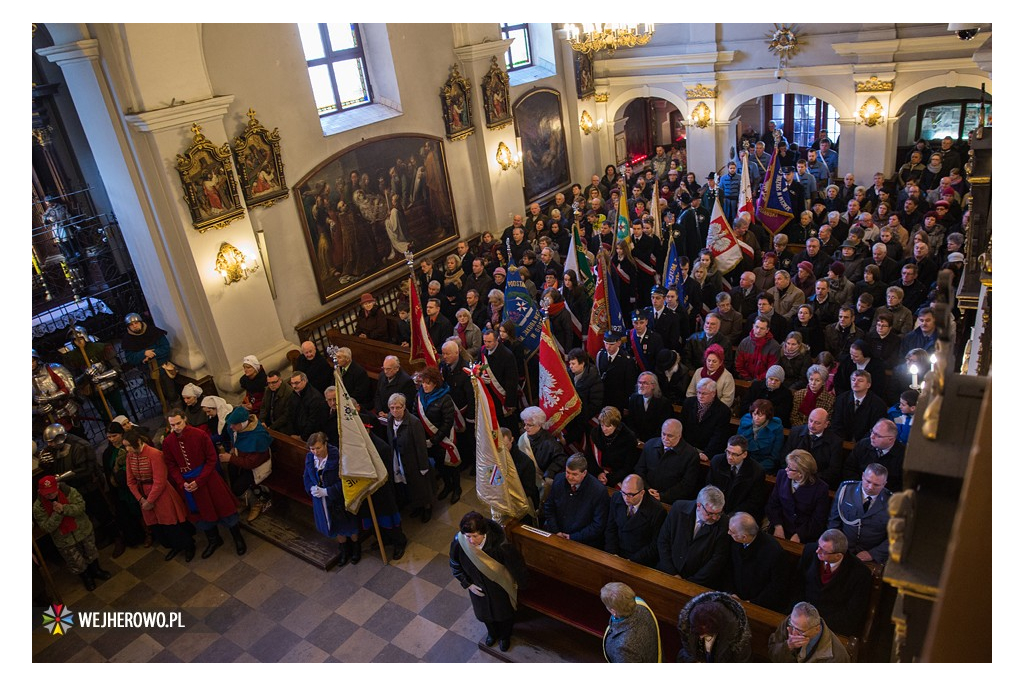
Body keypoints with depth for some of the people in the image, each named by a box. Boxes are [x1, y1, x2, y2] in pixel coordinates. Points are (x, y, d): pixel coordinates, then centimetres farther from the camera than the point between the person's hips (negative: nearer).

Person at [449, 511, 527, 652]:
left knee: (504, 612, 27)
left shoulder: (499, 545, -41)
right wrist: (467, 584, -6)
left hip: (500, 587, -2)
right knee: (484, 612, 30)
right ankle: (492, 632, 65)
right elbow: (455, 565, -8)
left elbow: (516, 564, -20)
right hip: (478, 587, 2)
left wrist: (517, 582, -4)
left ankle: (505, 636, 61)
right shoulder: (458, 543, -32)